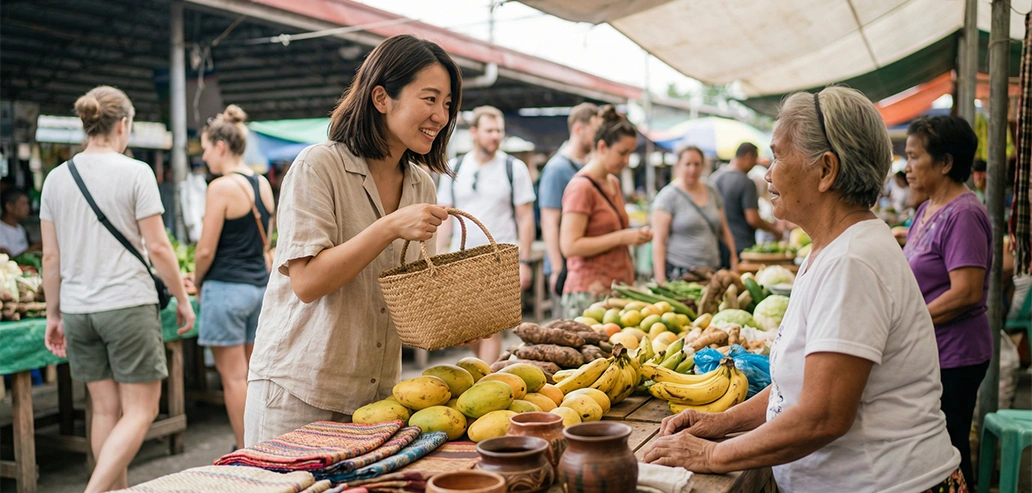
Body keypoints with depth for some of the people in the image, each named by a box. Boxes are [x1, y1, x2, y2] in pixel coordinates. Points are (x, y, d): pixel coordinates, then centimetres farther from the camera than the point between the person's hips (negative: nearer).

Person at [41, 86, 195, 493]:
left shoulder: (57, 177, 6)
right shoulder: (135, 172, -8)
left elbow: (51, 256, 7)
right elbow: (157, 247, -9)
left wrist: (54, 313, 16)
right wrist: (182, 299, 1)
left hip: (77, 309, 6)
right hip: (127, 305, -5)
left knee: (106, 409, 15)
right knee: (140, 411, 2)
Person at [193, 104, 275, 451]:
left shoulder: (221, 187, -14)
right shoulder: (263, 184, 9)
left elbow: (206, 250, -13)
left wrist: (197, 282, 3)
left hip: (227, 288, -8)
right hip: (260, 284, 8)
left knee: (233, 377, 0)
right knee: (251, 373, 15)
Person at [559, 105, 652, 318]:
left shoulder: (613, 182, 16)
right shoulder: (581, 187, -11)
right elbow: (570, 246, -19)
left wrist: (636, 235, 10)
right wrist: (622, 237, -17)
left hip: (617, 290, 8)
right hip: (590, 294, -8)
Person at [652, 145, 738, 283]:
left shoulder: (712, 193, 14)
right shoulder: (668, 196, -4)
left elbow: (724, 231, 20)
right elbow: (659, 241, -9)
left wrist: (734, 258, 7)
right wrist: (660, 279, -16)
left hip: (712, 271, 5)